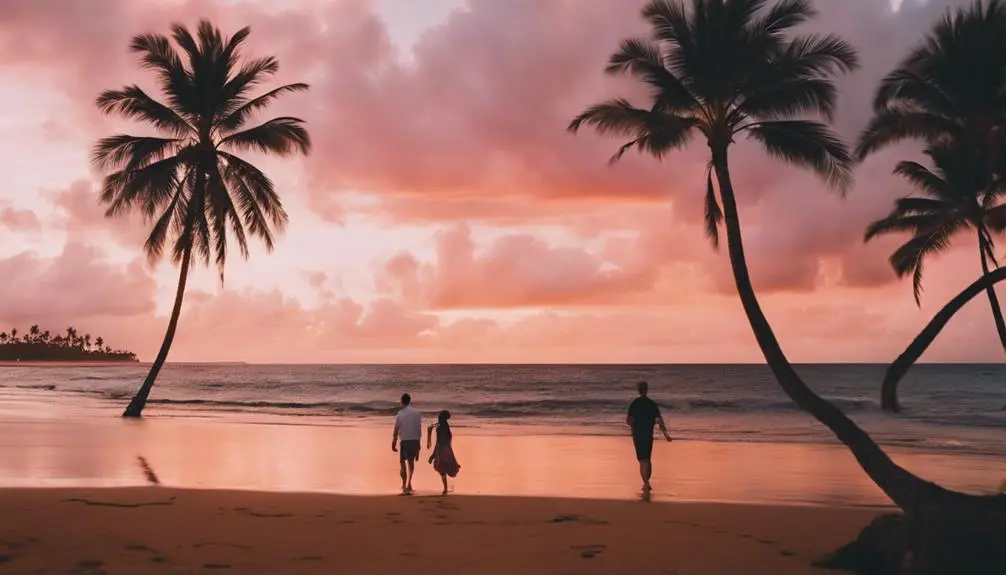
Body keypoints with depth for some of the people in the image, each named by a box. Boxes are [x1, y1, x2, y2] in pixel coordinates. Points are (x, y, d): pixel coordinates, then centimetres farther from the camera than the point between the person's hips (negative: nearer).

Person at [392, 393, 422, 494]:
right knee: (411, 461, 18)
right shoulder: (417, 413, 3)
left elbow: (396, 430, -6)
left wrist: (393, 444, 0)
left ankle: (405, 486, -4)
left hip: (405, 441, -3)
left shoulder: (400, 414, -6)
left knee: (403, 462, 4)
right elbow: (419, 428, 5)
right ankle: (408, 484, 24)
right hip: (416, 440, 3)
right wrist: (418, 442, 14)